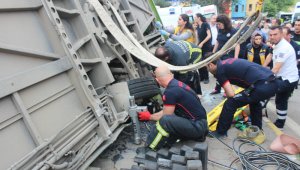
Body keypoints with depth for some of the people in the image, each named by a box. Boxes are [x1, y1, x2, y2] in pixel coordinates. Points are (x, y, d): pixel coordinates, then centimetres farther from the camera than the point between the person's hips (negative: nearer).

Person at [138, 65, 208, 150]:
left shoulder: (170, 91, -22)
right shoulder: (178, 84, 8)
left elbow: (165, 116, -10)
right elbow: (167, 112, 17)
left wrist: (149, 117, 6)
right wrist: (151, 115, 24)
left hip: (197, 125, -10)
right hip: (199, 123, 10)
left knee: (164, 121, -24)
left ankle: (149, 150, -3)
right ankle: (198, 135, 16)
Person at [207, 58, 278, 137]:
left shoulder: (219, 70, 0)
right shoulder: (228, 62, 25)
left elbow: (231, 94, -6)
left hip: (262, 86, -9)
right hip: (273, 83, 9)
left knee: (230, 103, 0)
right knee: (254, 100, 36)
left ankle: (220, 132, 15)